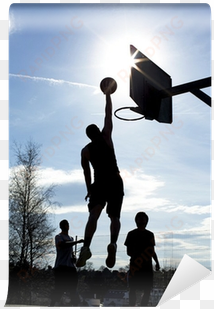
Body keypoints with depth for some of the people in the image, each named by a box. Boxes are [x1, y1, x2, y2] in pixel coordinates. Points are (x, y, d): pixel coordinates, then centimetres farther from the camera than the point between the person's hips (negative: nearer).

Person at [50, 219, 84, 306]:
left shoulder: (71, 238, 20)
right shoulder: (58, 237, -2)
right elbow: (62, 245, -24)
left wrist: (73, 257, 9)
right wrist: (77, 242, -29)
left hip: (70, 266, 7)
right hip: (61, 266, -7)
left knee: (73, 288, 6)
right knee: (59, 288, -11)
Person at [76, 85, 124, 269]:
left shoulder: (85, 151, 7)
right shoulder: (106, 137, 2)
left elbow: (87, 172, 13)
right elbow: (109, 114, 7)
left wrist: (89, 190, 23)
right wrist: (107, 94, 17)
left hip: (99, 184, 1)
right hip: (115, 182, 0)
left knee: (93, 215, -11)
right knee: (115, 217, 1)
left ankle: (86, 247, -33)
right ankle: (113, 243, -27)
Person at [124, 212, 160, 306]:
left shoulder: (150, 234, 13)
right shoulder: (131, 234, 3)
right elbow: (128, 252, 1)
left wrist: (157, 262, 5)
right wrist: (136, 256, -18)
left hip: (147, 267, 3)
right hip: (135, 266, -3)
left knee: (147, 291, 0)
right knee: (133, 290, -1)